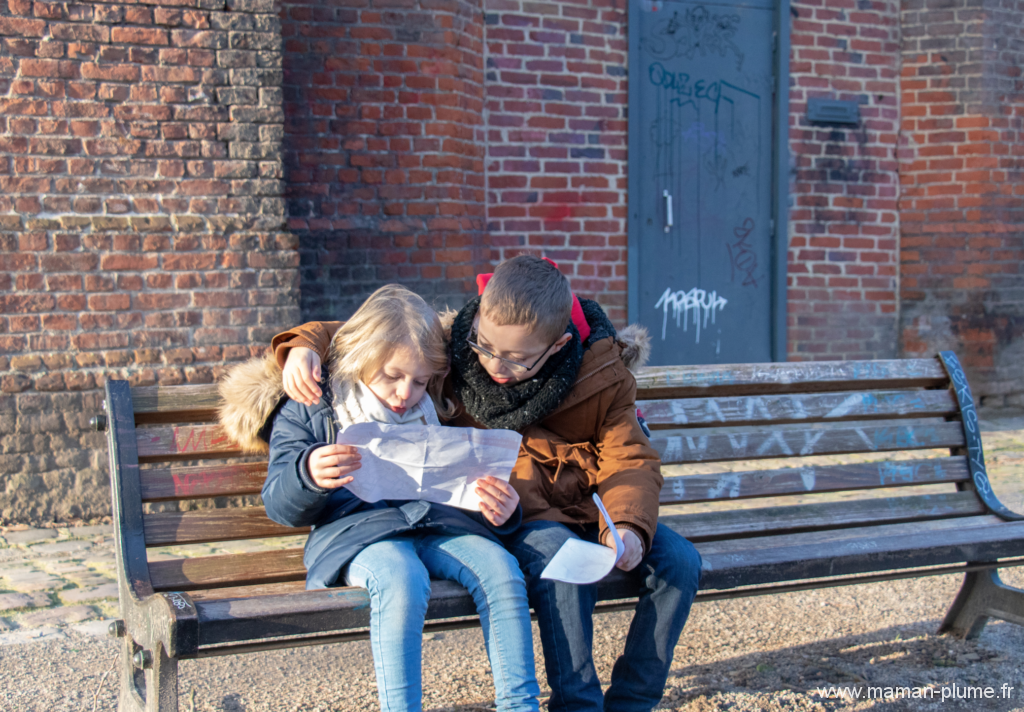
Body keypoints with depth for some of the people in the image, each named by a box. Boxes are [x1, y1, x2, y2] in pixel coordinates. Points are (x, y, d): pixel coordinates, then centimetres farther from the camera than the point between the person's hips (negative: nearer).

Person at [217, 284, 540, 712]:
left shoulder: (429, 416, 23)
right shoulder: (309, 409, 11)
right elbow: (280, 505, 6)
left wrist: (500, 511, 0)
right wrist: (309, 476, -19)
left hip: (436, 523, 4)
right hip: (356, 528, -3)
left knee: (500, 569, -27)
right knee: (402, 580, -37)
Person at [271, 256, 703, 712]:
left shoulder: (603, 373, -10)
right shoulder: (457, 348, -9)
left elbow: (630, 461, -9)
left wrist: (629, 527, -29)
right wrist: (306, 345, -19)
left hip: (592, 509, 3)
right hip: (518, 516, -2)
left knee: (680, 562, -18)